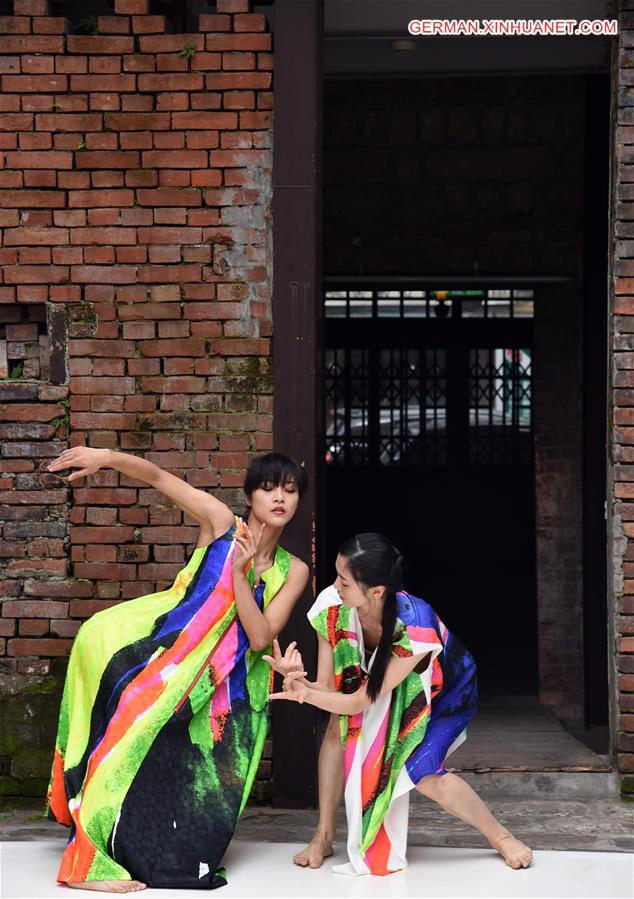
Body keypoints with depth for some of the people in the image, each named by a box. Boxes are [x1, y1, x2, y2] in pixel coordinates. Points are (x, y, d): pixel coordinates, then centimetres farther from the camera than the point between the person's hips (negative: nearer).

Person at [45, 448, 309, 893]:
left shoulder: (293, 571, 4)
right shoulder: (221, 522, -3)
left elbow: (260, 638, -7)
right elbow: (157, 476, -8)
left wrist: (238, 572, -18)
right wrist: (107, 456, -26)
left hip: (219, 679, 4)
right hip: (166, 651, -4)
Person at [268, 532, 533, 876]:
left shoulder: (415, 625, -43)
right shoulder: (332, 607, -30)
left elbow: (362, 701, -38)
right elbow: (327, 687, -24)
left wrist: (304, 693, -51)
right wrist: (301, 683, -47)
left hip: (447, 690, -5)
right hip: (376, 676, 5)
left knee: (421, 772, -20)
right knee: (340, 726, -20)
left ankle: (499, 835, 4)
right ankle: (323, 836, -6)